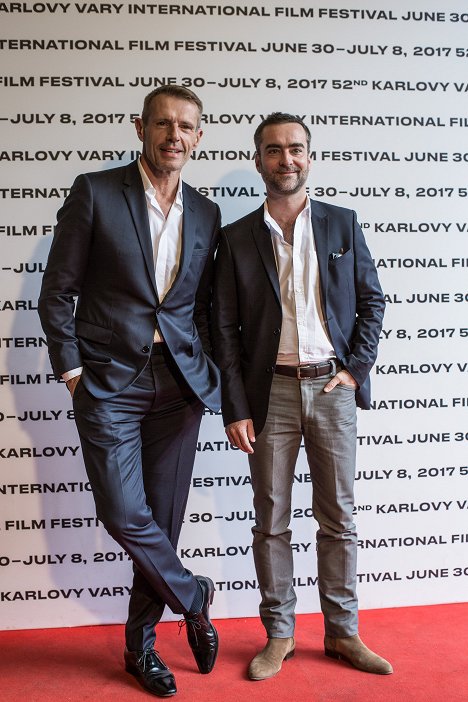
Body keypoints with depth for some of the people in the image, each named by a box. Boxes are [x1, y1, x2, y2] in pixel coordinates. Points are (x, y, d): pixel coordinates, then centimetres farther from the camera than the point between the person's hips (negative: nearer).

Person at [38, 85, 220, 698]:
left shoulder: (206, 214, 10)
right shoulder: (95, 192, -2)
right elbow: (57, 291, -2)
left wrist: (207, 373, 5)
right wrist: (71, 370, -6)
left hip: (179, 382, 3)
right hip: (110, 380, -3)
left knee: (163, 517, 8)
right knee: (123, 514, -5)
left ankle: (141, 642, 28)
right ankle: (195, 599, 23)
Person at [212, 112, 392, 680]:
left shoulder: (342, 224, 7)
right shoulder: (237, 238, 3)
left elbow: (372, 301, 8)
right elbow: (225, 329, 1)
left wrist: (355, 369, -3)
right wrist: (235, 410, -5)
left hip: (332, 385, 1)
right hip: (272, 390, 0)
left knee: (338, 518, 8)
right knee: (271, 521, 7)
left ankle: (342, 632, 24)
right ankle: (279, 634, 22)